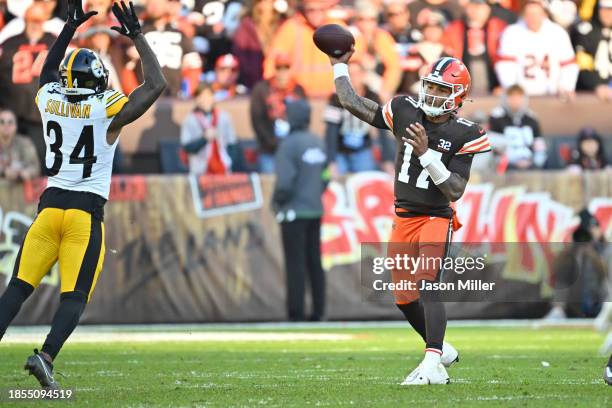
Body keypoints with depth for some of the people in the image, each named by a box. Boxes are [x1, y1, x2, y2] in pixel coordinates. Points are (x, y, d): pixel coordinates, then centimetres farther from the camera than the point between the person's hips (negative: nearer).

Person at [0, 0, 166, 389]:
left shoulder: (50, 101, 6)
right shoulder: (107, 111, -6)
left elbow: (49, 71, 30)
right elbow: (156, 84, 3)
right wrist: (137, 36, 9)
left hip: (51, 205, 4)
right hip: (87, 212, -4)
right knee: (75, 296, -5)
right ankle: (46, 355, -25)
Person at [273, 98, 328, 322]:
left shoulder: (289, 145, -14)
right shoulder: (318, 143, 8)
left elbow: (285, 182, -19)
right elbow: (325, 176, 13)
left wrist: (276, 200, -3)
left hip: (294, 211, -7)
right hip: (315, 210, 7)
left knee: (295, 264, -5)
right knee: (314, 263, 9)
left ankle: (296, 313, -6)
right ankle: (318, 311, 9)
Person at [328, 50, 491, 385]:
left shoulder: (462, 136, -11)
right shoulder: (405, 112, 0)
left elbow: (455, 191, -17)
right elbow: (353, 104, 10)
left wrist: (426, 153, -24)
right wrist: (339, 67, 17)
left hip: (436, 218, -6)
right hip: (403, 218, 6)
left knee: (426, 287, -23)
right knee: (405, 299, 12)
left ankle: (433, 366, -30)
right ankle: (441, 350, 33)